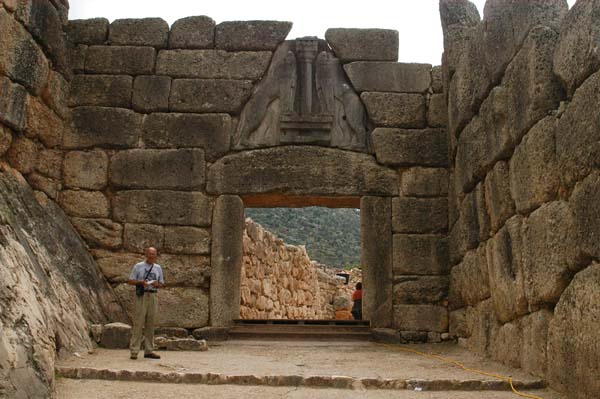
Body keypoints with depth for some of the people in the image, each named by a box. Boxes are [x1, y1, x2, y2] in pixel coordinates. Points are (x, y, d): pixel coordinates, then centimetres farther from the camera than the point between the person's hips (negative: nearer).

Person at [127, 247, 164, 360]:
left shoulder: (158, 268, 15)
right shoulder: (138, 266, 4)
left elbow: (162, 284, 17)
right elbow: (130, 281, 3)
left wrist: (157, 284, -5)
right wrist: (141, 282, -14)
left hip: (153, 296, 4)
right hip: (141, 296, -4)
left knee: (150, 324, 6)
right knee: (138, 323, -9)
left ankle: (149, 351, 11)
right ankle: (134, 351, -7)